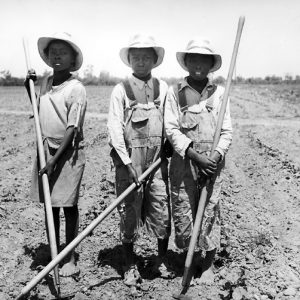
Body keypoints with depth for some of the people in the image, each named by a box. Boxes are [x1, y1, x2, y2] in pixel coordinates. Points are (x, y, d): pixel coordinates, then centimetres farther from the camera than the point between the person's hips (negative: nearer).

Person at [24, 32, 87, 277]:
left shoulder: (76, 88, -11)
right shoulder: (45, 83, 9)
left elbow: (72, 128, -16)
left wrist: (55, 159, -20)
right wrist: (29, 87, 11)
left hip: (68, 152, -6)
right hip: (45, 149, 6)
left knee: (69, 206, 2)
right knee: (49, 206, 13)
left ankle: (70, 259, 16)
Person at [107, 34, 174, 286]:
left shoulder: (162, 88, 9)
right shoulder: (121, 89, 0)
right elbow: (115, 126, -6)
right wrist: (127, 162, -13)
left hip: (158, 157, 2)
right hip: (129, 158, -2)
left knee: (161, 210, 6)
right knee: (129, 211, 5)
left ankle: (162, 260, 28)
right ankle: (130, 265, 23)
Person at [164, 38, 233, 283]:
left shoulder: (219, 92, 6)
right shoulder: (175, 92, 2)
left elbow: (227, 131, 5)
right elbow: (171, 129, -5)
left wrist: (216, 156, -12)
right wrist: (196, 156, -15)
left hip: (212, 162, 1)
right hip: (183, 162, 0)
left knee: (210, 213, 6)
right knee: (182, 212, 5)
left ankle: (208, 265, 25)